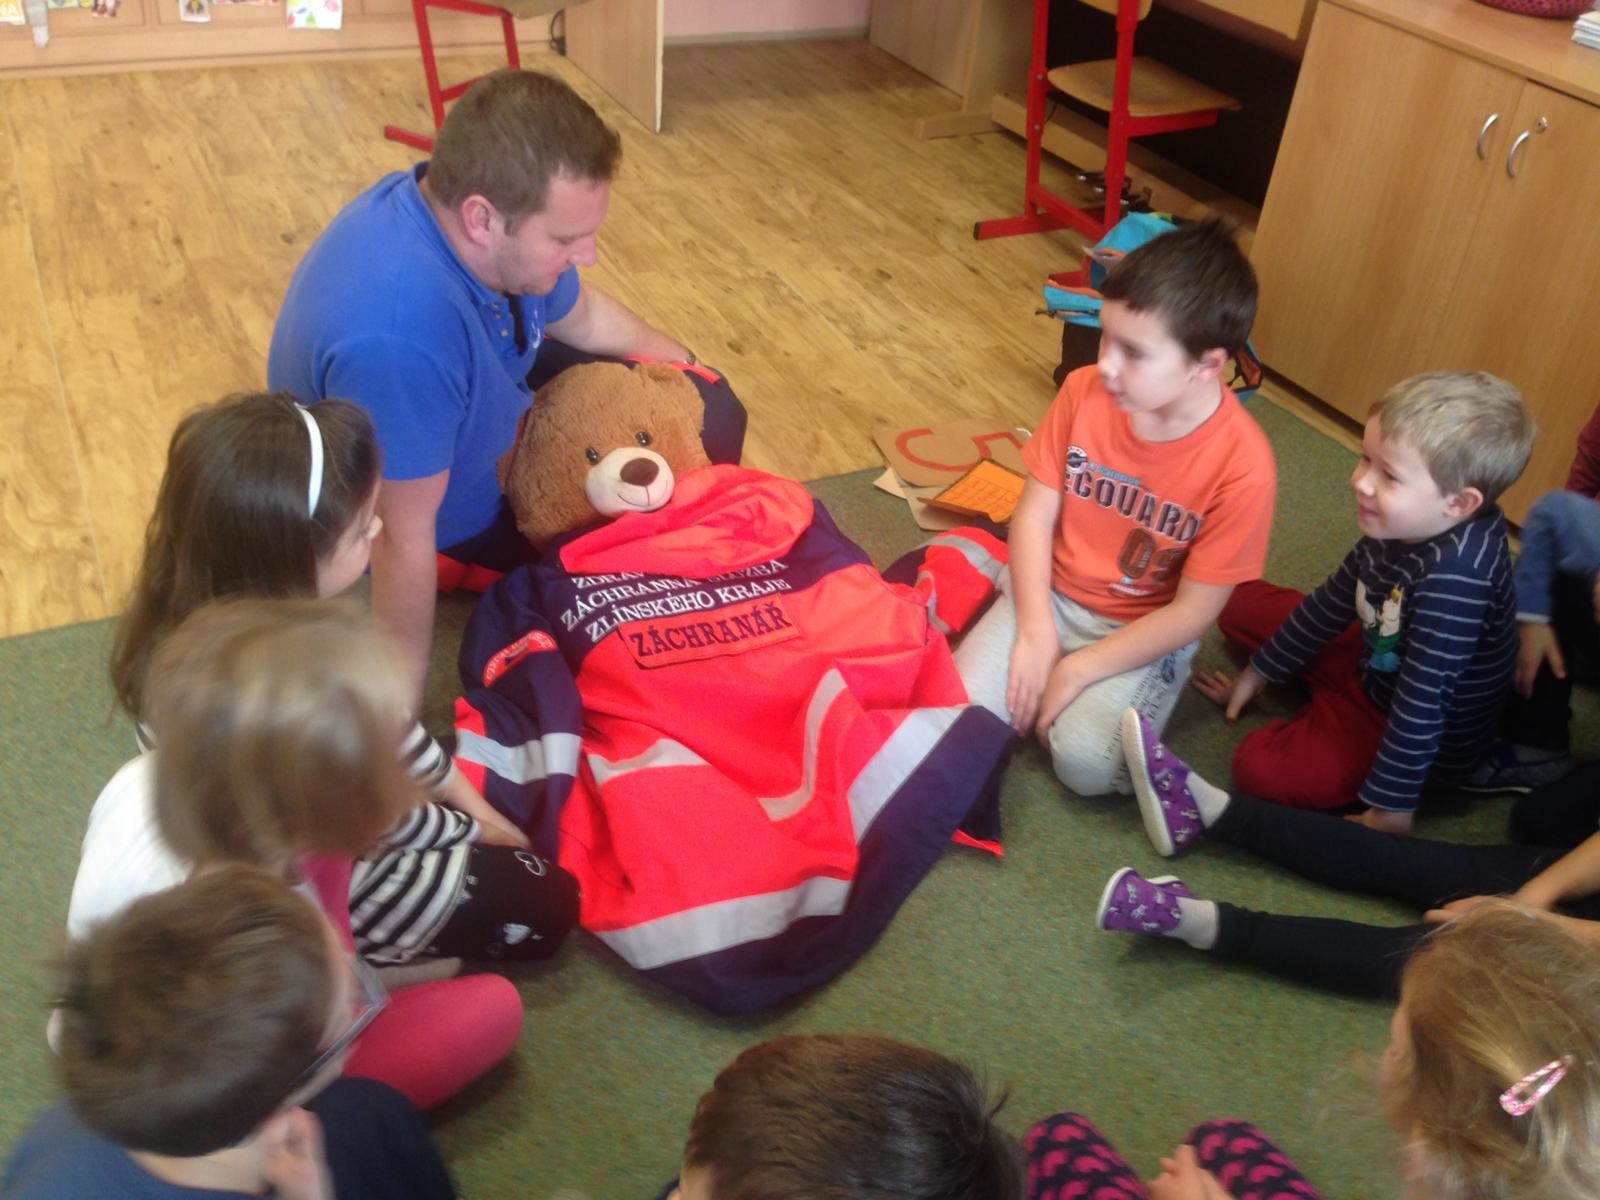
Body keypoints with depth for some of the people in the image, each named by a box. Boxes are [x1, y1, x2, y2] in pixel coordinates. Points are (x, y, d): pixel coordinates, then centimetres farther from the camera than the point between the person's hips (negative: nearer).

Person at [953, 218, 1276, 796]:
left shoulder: (1242, 467, -25)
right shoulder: (1085, 391, -15)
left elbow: (1191, 613, -18)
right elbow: (1035, 514, -7)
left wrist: (1077, 669, -18)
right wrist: (1036, 633, -17)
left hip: (1145, 632, -3)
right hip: (1050, 595, 3)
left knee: (1085, 761, -23)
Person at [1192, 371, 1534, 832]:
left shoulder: (1454, 576, -37)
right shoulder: (1400, 525, -12)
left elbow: (1422, 702, -33)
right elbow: (1334, 600, 2)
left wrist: (1391, 809, -27)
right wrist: (1259, 672, 11)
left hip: (1427, 734, -8)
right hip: (1373, 665, 8)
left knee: (1260, 768, -28)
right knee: (1242, 606, 13)